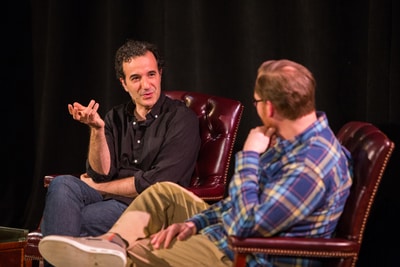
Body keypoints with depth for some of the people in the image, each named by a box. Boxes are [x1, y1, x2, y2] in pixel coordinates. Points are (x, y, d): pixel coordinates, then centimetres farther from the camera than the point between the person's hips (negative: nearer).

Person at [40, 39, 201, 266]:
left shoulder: (182, 118, -3)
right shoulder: (116, 118, 15)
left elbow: (157, 183, -10)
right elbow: (101, 173, 5)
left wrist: (97, 187, 0)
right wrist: (97, 129, -12)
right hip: (107, 197, 6)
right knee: (62, 184, -28)